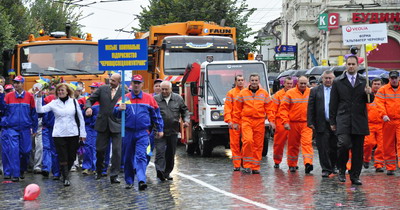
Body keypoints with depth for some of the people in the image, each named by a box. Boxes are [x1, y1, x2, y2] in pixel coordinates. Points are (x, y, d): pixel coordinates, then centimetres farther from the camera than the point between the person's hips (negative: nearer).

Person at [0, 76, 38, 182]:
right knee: (13, 150, -10)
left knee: (25, 151, 5)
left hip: (25, 128, 1)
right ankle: (15, 174, -7)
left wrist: (34, 128, 8)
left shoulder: (29, 96, 4)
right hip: (11, 128, -1)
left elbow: (34, 113, 8)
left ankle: (22, 171, 28)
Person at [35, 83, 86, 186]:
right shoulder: (54, 103, 3)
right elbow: (40, 110, -5)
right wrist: (39, 97, -17)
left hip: (73, 134, 1)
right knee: (63, 157, -5)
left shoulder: (74, 102, 5)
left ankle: (65, 174, 27)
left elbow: (80, 118, 9)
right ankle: (66, 178, -2)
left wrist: (82, 133, 6)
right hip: (59, 134, -1)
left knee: (71, 157, 8)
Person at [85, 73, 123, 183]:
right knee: (100, 149, 8)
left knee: (116, 150, -6)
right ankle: (99, 171, 30)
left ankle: (114, 175, 0)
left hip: (116, 124, -2)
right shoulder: (102, 89, 5)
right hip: (103, 124, 2)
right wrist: (88, 107, -13)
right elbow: (90, 99, 7)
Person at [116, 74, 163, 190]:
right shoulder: (125, 98, 6)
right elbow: (116, 113, 5)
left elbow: (156, 114, 11)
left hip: (143, 133, -2)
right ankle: (129, 181, 20)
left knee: (141, 156, -14)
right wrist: (119, 109, -18)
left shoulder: (149, 98, 5)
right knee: (128, 158, 9)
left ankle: (141, 180, -24)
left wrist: (160, 129, 10)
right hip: (128, 132, 2)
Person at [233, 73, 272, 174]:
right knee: (247, 141, -18)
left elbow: (268, 108, 10)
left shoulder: (264, 93, 10)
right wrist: (235, 122, 6)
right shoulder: (243, 93, 7)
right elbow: (237, 108, 9)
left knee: (258, 145, 2)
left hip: (259, 122, 2)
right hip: (246, 121, -2)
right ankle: (247, 165, -10)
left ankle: (255, 167, 10)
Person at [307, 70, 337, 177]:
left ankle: (332, 166, 25)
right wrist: (310, 122, -2)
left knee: (334, 147, 6)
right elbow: (310, 108, 6)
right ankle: (326, 169, 3)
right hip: (321, 124, 0)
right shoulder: (315, 91, 8)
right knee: (323, 148, -2)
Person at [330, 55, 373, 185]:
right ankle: (341, 170, 1)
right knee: (343, 144, -20)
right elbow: (333, 103, 7)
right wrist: (332, 122, 4)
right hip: (343, 120, -2)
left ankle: (355, 176, 13)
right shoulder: (338, 82, 7)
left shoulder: (364, 81, 11)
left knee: (358, 150, 4)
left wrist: (369, 94, -11)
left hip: (359, 121, 2)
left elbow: (369, 101, 12)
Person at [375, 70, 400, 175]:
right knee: (388, 145, 4)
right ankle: (390, 167, 12)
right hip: (388, 121, 0)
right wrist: (384, 114, -19)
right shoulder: (383, 90, 6)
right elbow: (380, 103, -4)